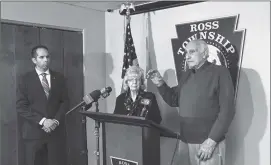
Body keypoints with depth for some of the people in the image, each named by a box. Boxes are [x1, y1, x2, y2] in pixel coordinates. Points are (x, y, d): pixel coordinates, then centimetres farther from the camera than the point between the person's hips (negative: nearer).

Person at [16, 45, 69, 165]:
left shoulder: (59, 78, 9)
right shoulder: (25, 80, 2)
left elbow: (65, 101, 7)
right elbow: (21, 107, -4)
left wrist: (56, 120, -8)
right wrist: (42, 121, -13)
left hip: (56, 130, 2)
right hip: (34, 132, -1)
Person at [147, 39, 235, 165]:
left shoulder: (219, 73, -8)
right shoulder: (186, 75, 11)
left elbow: (227, 111, -13)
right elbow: (174, 100, 16)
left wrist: (212, 140, -17)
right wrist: (160, 84, 1)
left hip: (209, 142, -5)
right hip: (190, 141, 6)